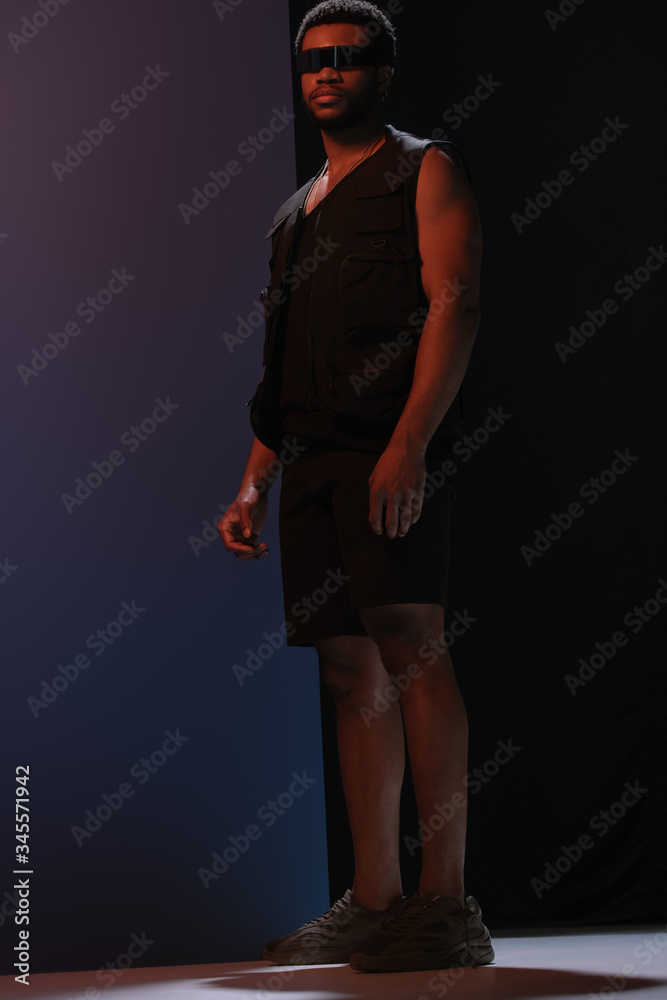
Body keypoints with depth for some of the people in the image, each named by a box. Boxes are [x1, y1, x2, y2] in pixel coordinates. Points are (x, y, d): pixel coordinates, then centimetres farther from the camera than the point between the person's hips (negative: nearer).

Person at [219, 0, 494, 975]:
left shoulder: (425, 170, 6)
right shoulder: (296, 212, 27)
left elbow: (454, 304, -8)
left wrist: (408, 442, -21)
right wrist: (254, 484, 18)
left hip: (393, 447, -7)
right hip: (309, 456, 7)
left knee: (410, 646, -16)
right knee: (351, 668, 4)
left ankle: (446, 903, -15)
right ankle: (374, 902, 7)